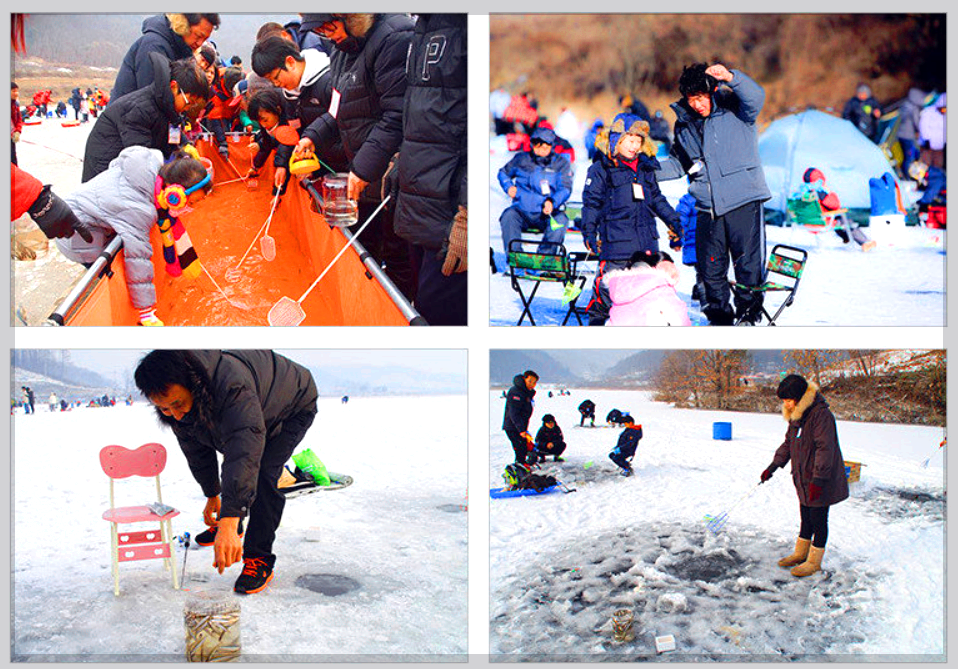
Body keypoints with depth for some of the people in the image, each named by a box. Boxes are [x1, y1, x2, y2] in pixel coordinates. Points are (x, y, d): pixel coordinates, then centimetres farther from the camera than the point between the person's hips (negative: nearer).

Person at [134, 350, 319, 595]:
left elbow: (245, 452, -58)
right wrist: (212, 495, 6)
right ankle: (227, 527, 43)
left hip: (294, 408, -8)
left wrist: (229, 524, -64)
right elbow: (196, 450, -2)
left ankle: (260, 559, -11)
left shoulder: (232, 384, -48)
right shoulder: (174, 399, -20)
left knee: (262, 475, -22)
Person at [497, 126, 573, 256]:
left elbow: (565, 189, -6)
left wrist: (552, 202, -27)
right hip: (522, 212, 1)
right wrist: (509, 186, 0)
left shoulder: (561, 163, 4)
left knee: (560, 220, -33)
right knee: (508, 215, -31)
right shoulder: (521, 159, 8)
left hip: (547, 213, -1)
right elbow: (503, 173, 23)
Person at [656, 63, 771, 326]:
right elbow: (678, 163, 24)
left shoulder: (734, 109, -2)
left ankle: (749, 315, 10)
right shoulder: (684, 123, 12)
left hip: (743, 199, -4)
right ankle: (719, 318, 22)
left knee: (748, 263, -4)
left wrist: (730, 77, -40)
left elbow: (755, 97, -24)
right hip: (707, 206, 5)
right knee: (711, 267, 8)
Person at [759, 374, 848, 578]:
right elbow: (788, 443, 19)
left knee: (818, 519, 3)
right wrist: (773, 466, 14)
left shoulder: (820, 414, -22)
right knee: (806, 517, 19)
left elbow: (825, 448, -25)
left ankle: (814, 562, 14)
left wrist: (818, 479, -27)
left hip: (822, 480, -8)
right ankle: (800, 554, 32)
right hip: (804, 478, 8)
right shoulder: (795, 415, 8)